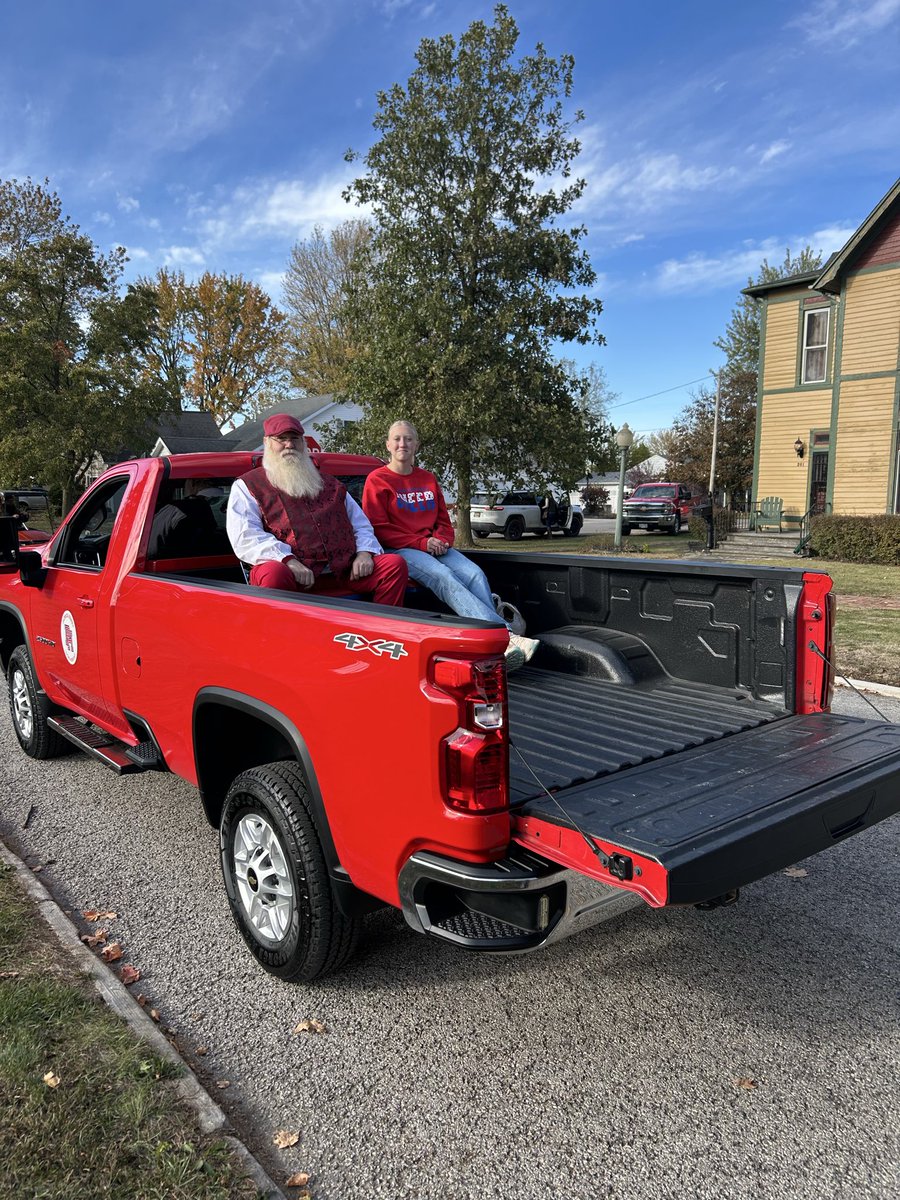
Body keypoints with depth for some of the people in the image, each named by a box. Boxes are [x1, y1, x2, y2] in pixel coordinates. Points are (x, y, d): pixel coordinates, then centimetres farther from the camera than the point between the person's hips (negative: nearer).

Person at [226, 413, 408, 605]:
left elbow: (361, 523, 28)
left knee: (395, 564, -16)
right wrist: (288, 561, -19)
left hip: (343, 571, 4)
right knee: (273, 574, -39)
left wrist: (364, 553, 3)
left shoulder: (328, 483, 29)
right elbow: (245, 537, -2)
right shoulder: (247, 486, 15)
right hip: (292, 572, -4)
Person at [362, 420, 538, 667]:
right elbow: (378, 528, -4)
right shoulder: (377, 480, 5)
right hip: (400, 550, -5)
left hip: (434, 546, 5)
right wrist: (421, 543, -13)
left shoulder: (428, 479, 21)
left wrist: (441, 540, -3)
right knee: (442, 576, -34)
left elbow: (443, 520, 22)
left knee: (475, 573, -25)